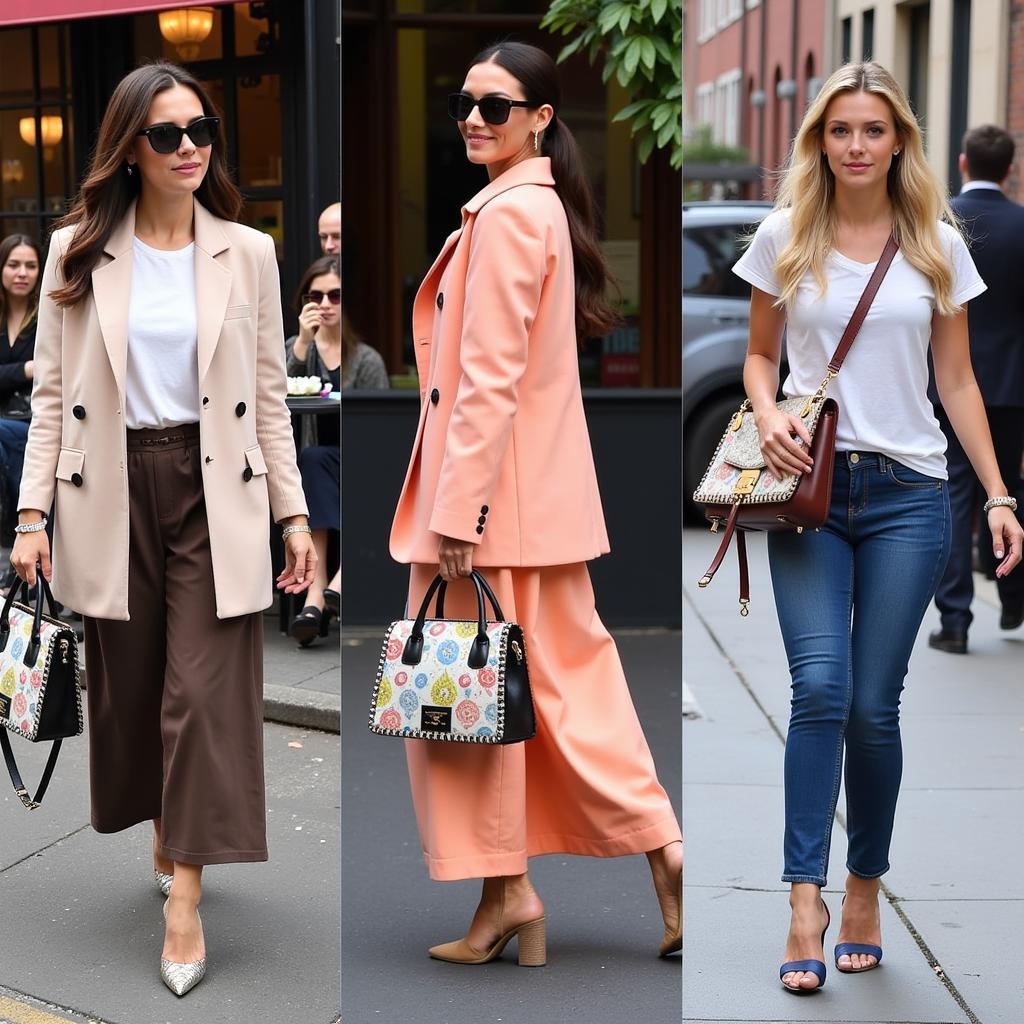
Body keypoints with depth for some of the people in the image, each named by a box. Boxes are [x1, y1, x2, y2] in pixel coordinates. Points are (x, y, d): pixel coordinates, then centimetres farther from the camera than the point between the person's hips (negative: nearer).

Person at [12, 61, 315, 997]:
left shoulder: (248, 253, 1)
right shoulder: (78, 253, 1)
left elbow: (269, 396, 4)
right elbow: (51, 393, 2)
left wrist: (294, 514, 1)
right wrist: (33, 512, -5)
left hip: (215, 490, -1)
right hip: (113, 490, 1)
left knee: (206, 691, -6)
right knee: (130, 685, 12)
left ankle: (186, 893, 1)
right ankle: (166, 832, 35)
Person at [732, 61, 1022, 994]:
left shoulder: (937, 246, 7)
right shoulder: (785, 239, 6)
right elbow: (760, 355, 14)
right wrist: (768, 419, -8)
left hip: (908, 495, 0)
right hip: (810, 488, 0)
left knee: (875, 704, 1)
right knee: (821, 687, -14)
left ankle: (865, 889, 17)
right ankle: (806, 902, -12)